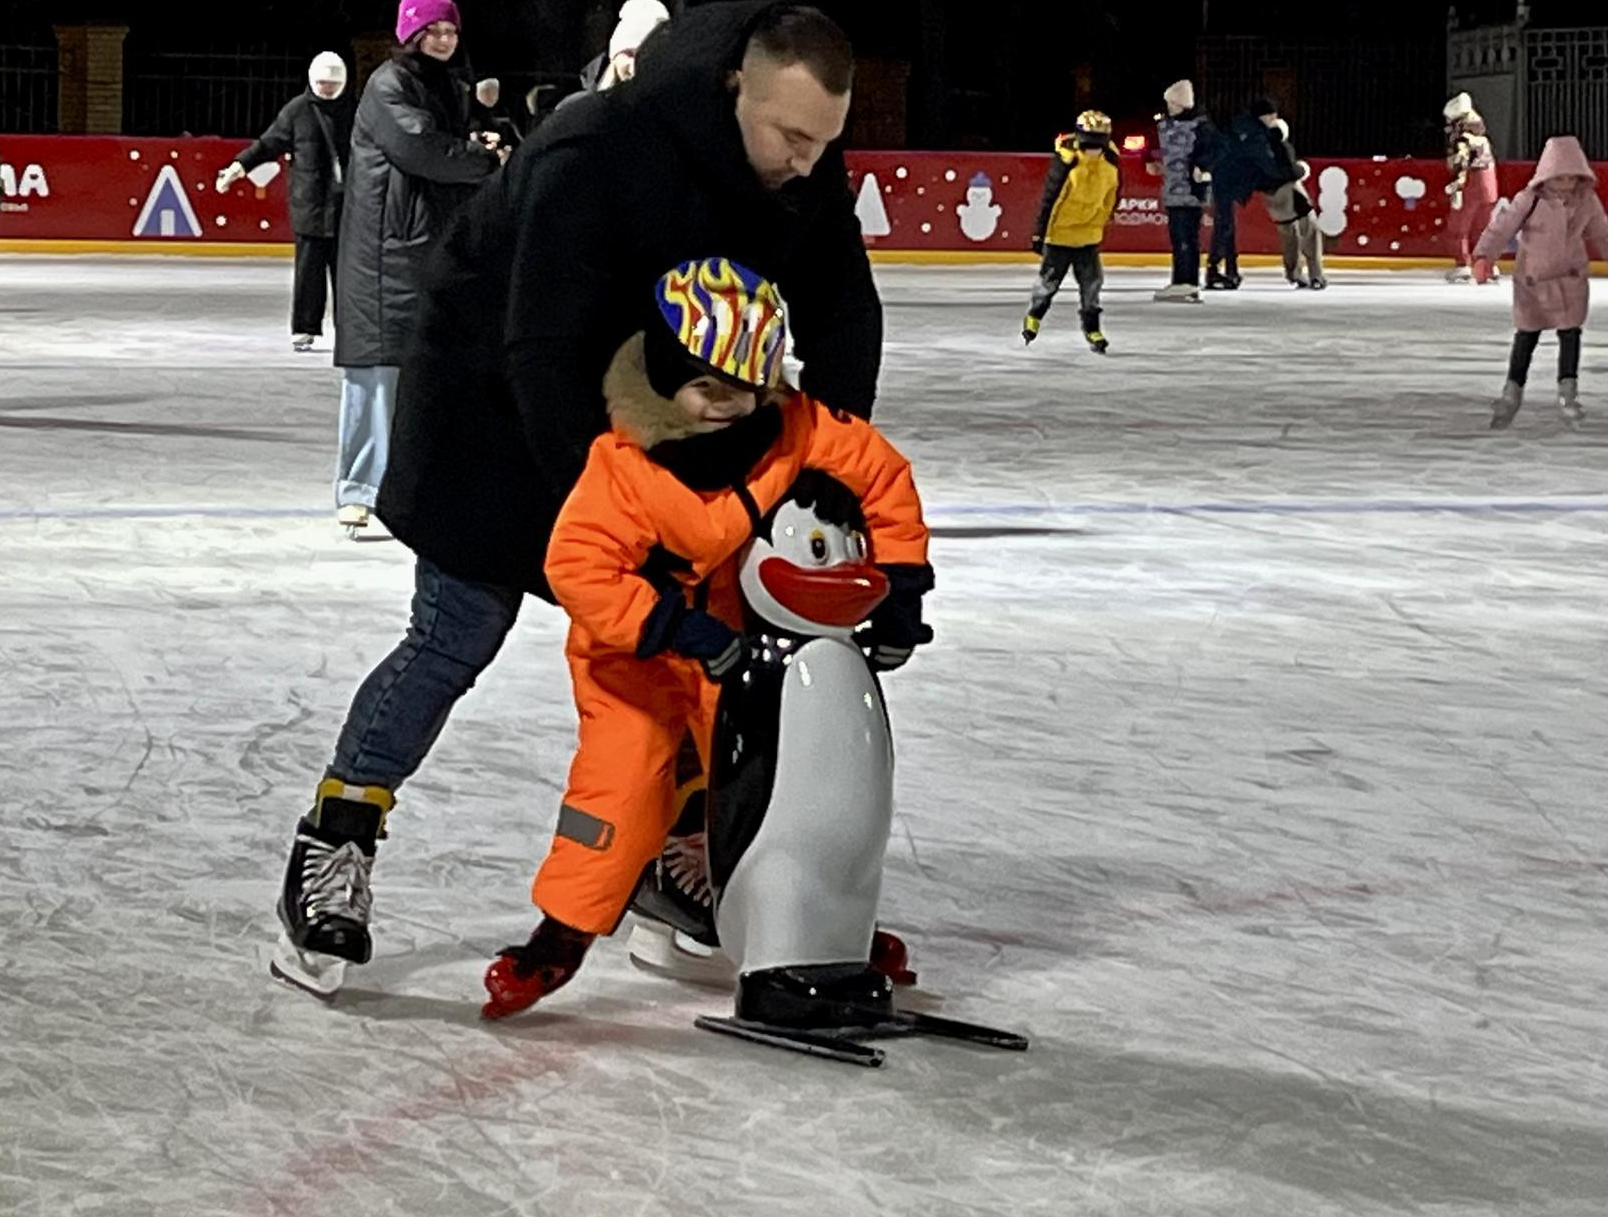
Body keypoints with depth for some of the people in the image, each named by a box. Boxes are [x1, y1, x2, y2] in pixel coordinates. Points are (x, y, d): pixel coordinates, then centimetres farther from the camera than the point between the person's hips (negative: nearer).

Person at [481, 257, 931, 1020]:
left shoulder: (794, 431, -17)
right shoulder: (625, 464, -27)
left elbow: (881, 475, -5)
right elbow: (577, 564, -32)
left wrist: (898, 586, -5)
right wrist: (678, 628, -35)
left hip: (749, 636, 4)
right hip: (634, 649, -3)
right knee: (623, 779, -15)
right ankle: (561, 934, -4)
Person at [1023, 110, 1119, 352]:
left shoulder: (1109, 162, -7)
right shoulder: (1066, 161, -23)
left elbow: (1109, 196, 10)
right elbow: (1049, 197, -18)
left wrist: (1100, 223, 18)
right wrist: (1039, 232, -15)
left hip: (1089, 234, 4)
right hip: (1059, 231, -4)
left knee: (1091, 281, 2)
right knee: (1049, 278, 9)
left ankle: (1091, 328, 13)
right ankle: (1033, 317, 32)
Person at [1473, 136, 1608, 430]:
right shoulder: (1531, 200, -19)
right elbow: (1502, 226, -21)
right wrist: (1484, 256, -32)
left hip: (1571, 276, 2)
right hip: (1532, 278, -2)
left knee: (1570, 332, -3)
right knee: (1526, 335, 9)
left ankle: (1568, 392, 4)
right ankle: (1512, 391, 20)